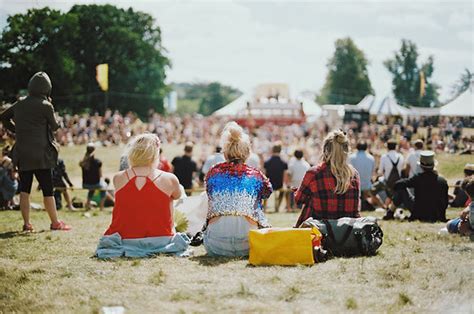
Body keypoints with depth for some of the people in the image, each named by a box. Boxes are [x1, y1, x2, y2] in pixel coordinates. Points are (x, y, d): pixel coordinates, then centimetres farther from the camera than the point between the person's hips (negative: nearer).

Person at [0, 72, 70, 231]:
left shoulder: (20, 104, 6)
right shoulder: (45, 106, -10)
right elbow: (55, 126, 2)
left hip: (22, 154, 5)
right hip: (41, 154, -5)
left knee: (24, 189, 9)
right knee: (47, 189, 2)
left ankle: (26, 223, 10)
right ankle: (55, 223, 9)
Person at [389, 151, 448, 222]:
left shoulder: (418, 178, -16)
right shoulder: (442, 181, -8)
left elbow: (398, 184, -16)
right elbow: (445, 203, 0)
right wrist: (442, 217, 14)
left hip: (419, 214, -3)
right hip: (435, 217, 3)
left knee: (401, 189, 6)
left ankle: (390, 213, 16)